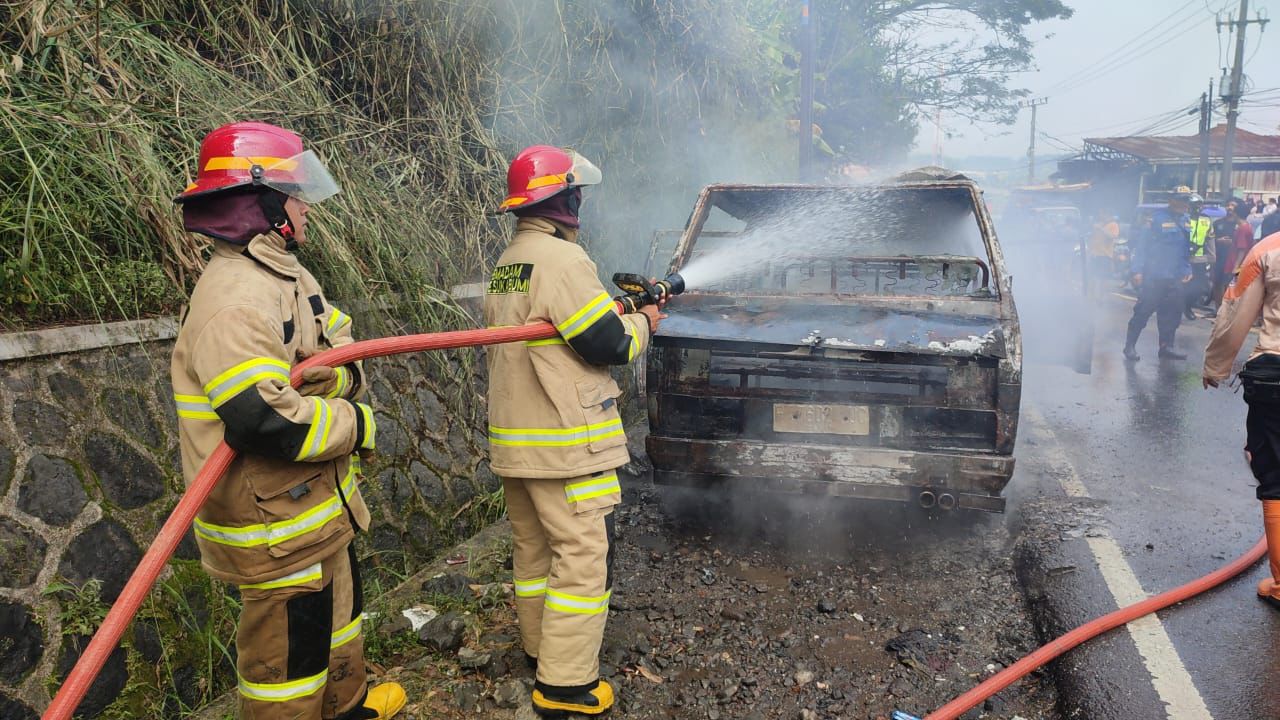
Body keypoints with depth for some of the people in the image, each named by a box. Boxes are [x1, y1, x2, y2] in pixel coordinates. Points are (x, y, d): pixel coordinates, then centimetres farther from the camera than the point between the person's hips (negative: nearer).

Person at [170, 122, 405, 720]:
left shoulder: (288, 277, 9)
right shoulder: (234, 300, -26)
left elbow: (348, 351, 10)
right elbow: (265, 419, -33)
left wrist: (334, 377, -11)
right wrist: (356, 424, -20)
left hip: (319, 503, 11)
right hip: (274, 522, -11)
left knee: (338, 607, 29)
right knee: (290, 649, 6)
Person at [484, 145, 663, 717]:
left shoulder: (505, 264, 13)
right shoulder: (562, 259, -17)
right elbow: (609, 345, -17)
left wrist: (622, 307, 12)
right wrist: (642, 323, 4)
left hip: (512, 440, 10)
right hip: (565, 443, -10)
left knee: (534, 548, 19)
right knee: (584, 557, -2)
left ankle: (541, 648, 33)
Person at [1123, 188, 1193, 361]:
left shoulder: (1187, 221, 10)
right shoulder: (1157, 217, -10)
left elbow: (1187, 247, 18)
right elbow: (1142, 244, -12)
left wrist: (1187, 270, 11)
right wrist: (1137, 270, -16)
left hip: (1175, 277, 6)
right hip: (1154, 276, -6)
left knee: (1172, 313, 10)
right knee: (1143, 311, -3)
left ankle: (1166, 346, 20)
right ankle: (1130, 346, 4)